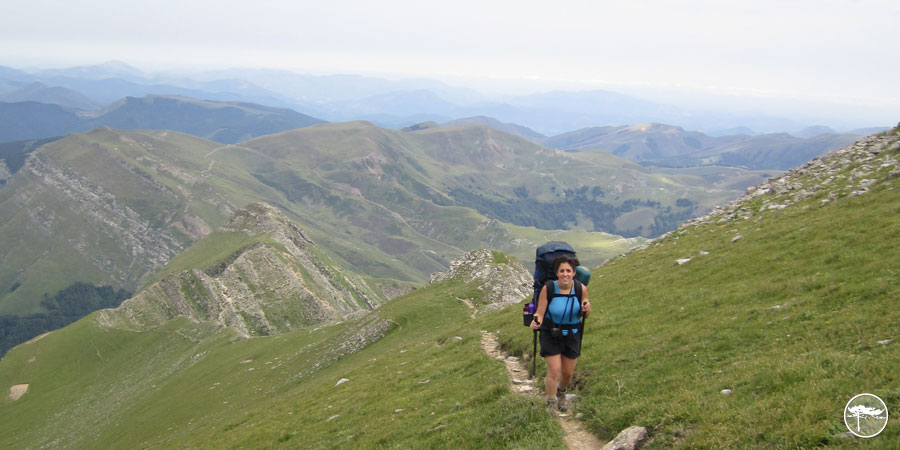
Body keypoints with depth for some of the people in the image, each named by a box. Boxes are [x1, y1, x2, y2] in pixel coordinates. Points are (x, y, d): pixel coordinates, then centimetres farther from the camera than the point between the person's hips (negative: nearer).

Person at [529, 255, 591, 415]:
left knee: (568, 372, 14)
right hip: (551, 334, -3)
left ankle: (561, 394, 47)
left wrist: (587, 308, -25)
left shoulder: (581, 288, -15)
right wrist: (536, 322, -40)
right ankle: (551, 404, 15)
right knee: (554, 371, -8)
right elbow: (539, 313, -17)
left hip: (572, 335, 3)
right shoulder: (548, 288, -22)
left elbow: (586, 314, -2)